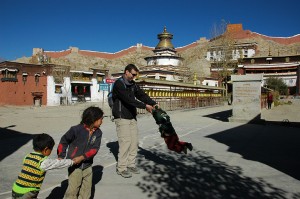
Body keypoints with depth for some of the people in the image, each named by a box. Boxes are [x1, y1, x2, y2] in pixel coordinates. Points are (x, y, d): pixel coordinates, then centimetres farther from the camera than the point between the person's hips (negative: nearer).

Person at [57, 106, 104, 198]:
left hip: (87, 165, 5)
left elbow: (94, 149, -12)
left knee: (87, 189, 14)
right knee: (73, 189, -2)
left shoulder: (98, 133, -6)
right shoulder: (76, 129, -18)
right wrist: (61, 156, -8)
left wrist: (82, 157, -22)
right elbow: (63, 141, -6)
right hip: (74, 165, -4)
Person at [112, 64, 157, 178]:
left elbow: (142, 95, 7)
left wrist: (154, 104, -7)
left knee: (134, 141, 7)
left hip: (132, 117, 8)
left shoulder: (133, 84, 12)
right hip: (122, 118, -8)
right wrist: (145, 106, -23)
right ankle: (121, 168, 3)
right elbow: (128, 99, -23)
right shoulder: (119, 84, -13)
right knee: (125, 142, -9)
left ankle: (131, 164, 19)